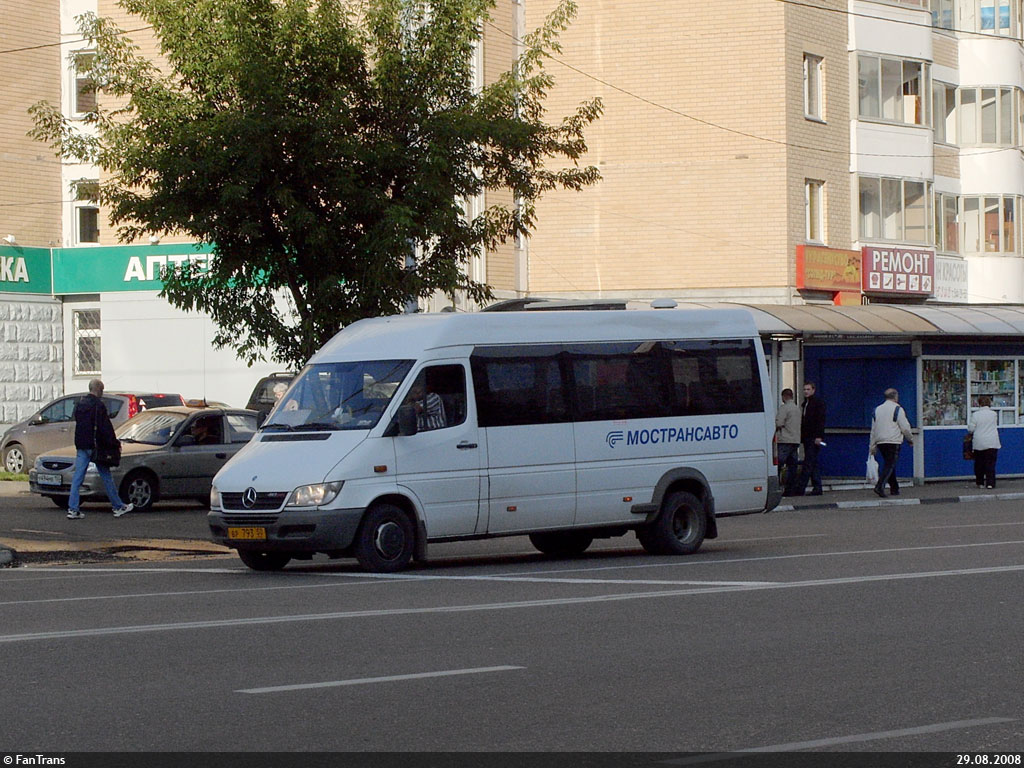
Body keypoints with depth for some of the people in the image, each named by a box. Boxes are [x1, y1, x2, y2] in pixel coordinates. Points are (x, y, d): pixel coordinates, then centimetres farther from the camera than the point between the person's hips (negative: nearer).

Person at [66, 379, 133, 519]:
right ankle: (118, 507, 13)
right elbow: (105, 427, -16)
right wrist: (113, 443, -8)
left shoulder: (80, 405, 12)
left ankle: (73, 509, -5)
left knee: (77, 478, 2)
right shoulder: (98, 405, -13)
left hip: (81, 446, 6)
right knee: (106, 477, 4)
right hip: (96, 446, -6)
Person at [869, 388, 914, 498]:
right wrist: (910, 439, 10)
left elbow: (873, 430, 15)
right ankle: (880, 486, -25)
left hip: (880, 442, 6)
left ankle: (894, 488, 20)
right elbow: (905, 427, -6)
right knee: (890, 465, -9)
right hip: (893, 441, -6)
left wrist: (873, 445, 18)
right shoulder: (897, 409, -5)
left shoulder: (877, 410, 14)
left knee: (888, 464, 16)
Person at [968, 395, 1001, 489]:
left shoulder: (975, 415, -7)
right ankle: (990, 483, -8)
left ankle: (979, 482, 18)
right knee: (990, 463, 0)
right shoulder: (994, 414, -2)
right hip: (992, 442, 0)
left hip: (979, 443, 0)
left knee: (979, 463, 12)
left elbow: (971, 429, -6)